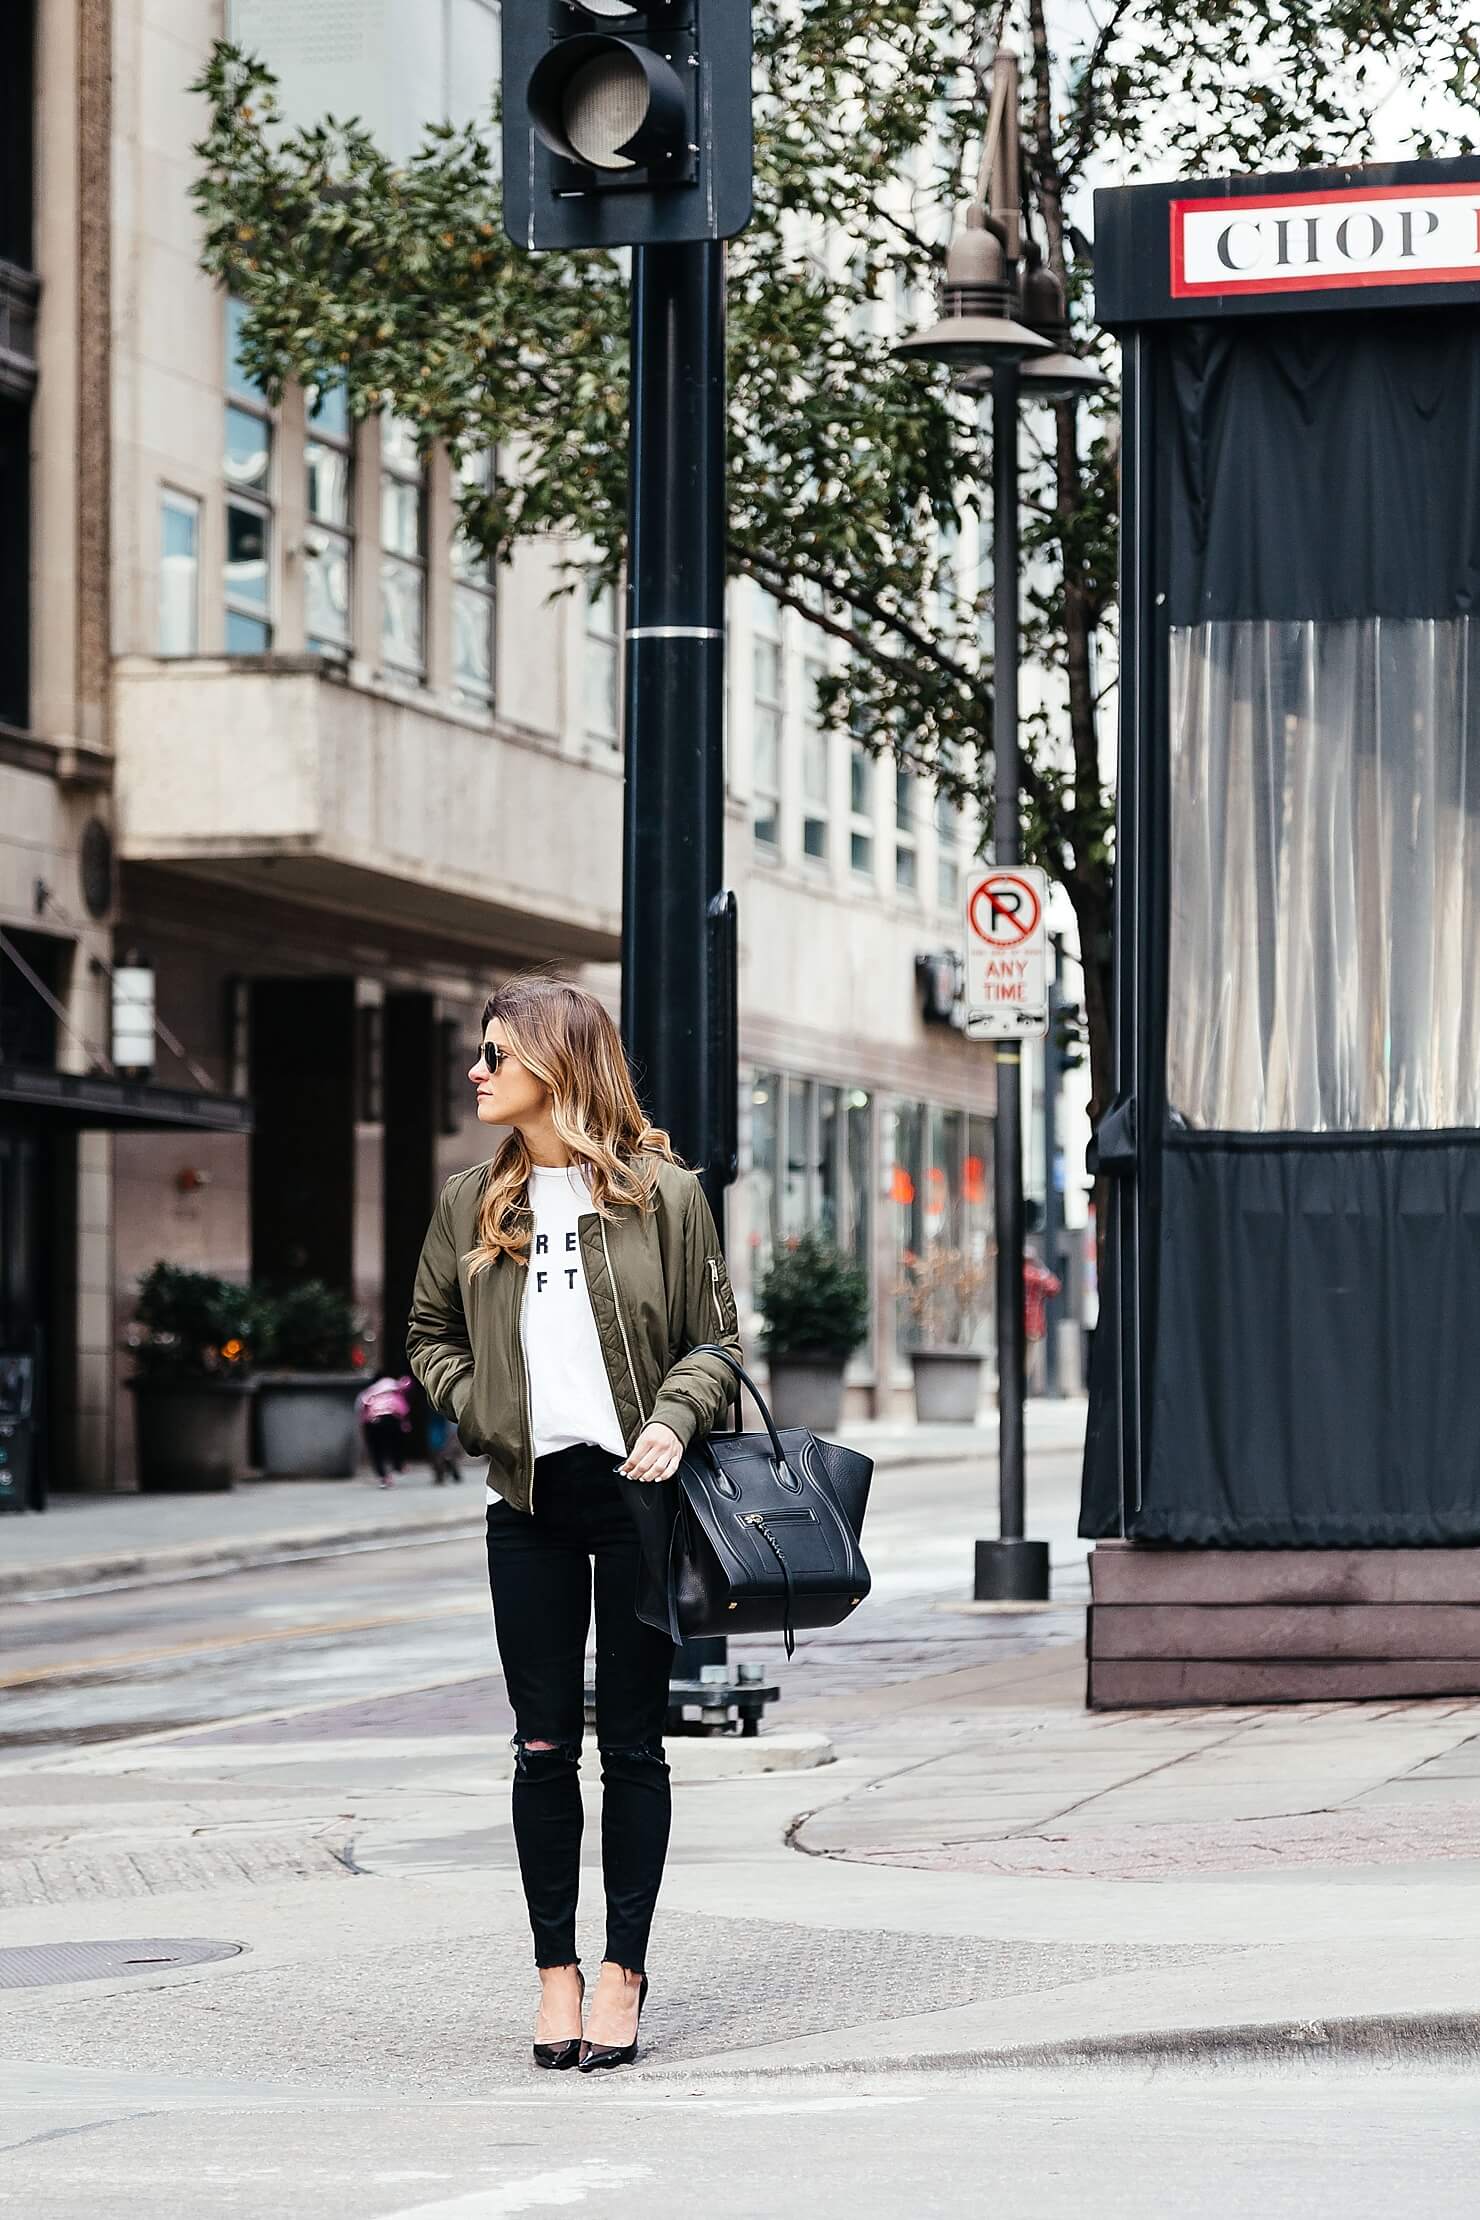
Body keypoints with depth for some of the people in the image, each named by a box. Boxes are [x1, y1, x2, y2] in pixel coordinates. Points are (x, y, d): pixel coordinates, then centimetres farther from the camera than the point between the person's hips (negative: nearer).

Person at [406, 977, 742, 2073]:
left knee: (631, 1740, 1)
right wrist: (479, 1410, 1)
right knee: (544, 1745, 3)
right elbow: (430, 1331, 19)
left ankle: (623, 1971, 8)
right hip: (529, 1500, 3)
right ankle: (556, 1970, 11)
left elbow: (716, 1338, 4)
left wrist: (673, 1419, -14)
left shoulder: (663, 1192, 1)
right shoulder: (473, 1204, 10)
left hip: (638, 1494, -3)